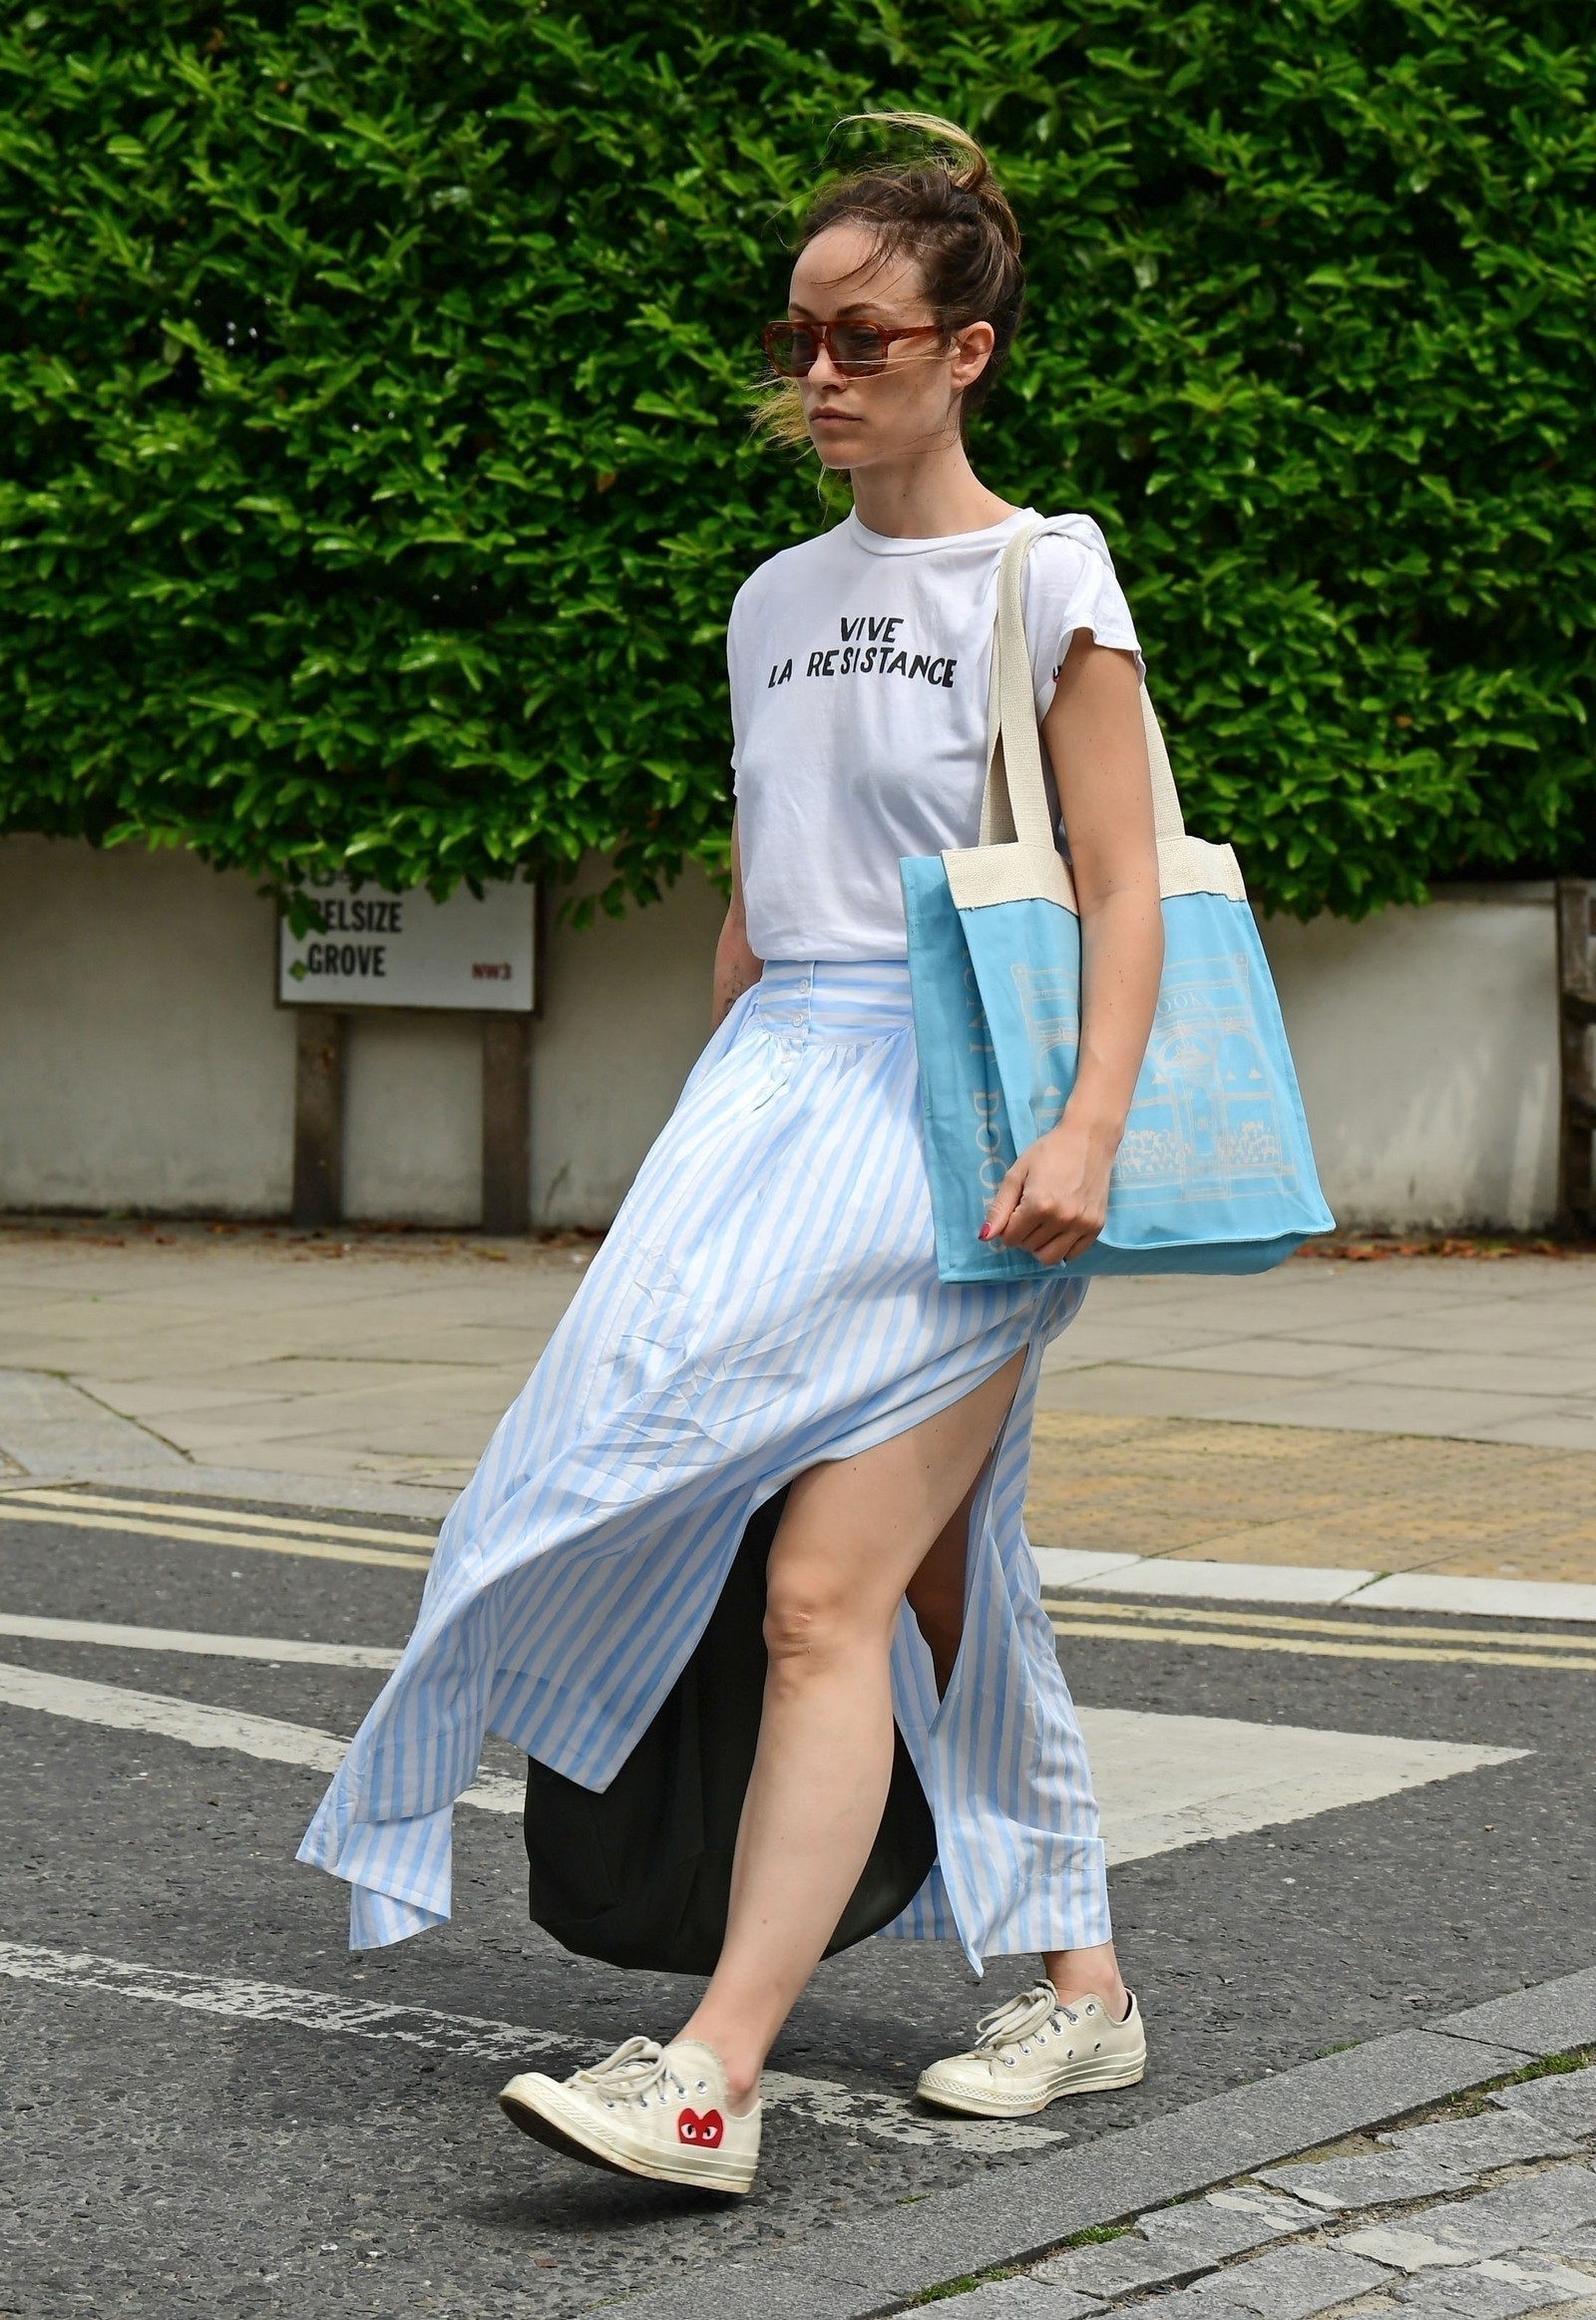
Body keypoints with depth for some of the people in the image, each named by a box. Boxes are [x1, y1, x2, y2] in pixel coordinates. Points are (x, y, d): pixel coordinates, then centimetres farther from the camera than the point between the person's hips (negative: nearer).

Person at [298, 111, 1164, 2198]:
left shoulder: (1046, 579, -1)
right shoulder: (776, 602, 17)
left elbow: (1122, 887, -7)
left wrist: (1090, 1125, -21)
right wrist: (711, 1146, 23)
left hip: (956, 1098, -6)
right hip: (778, 1073, 6)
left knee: (832, 1594, -13)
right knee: (938, 1582, 8)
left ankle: (712, 2079, -17)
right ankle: (1078, 1984, 20)